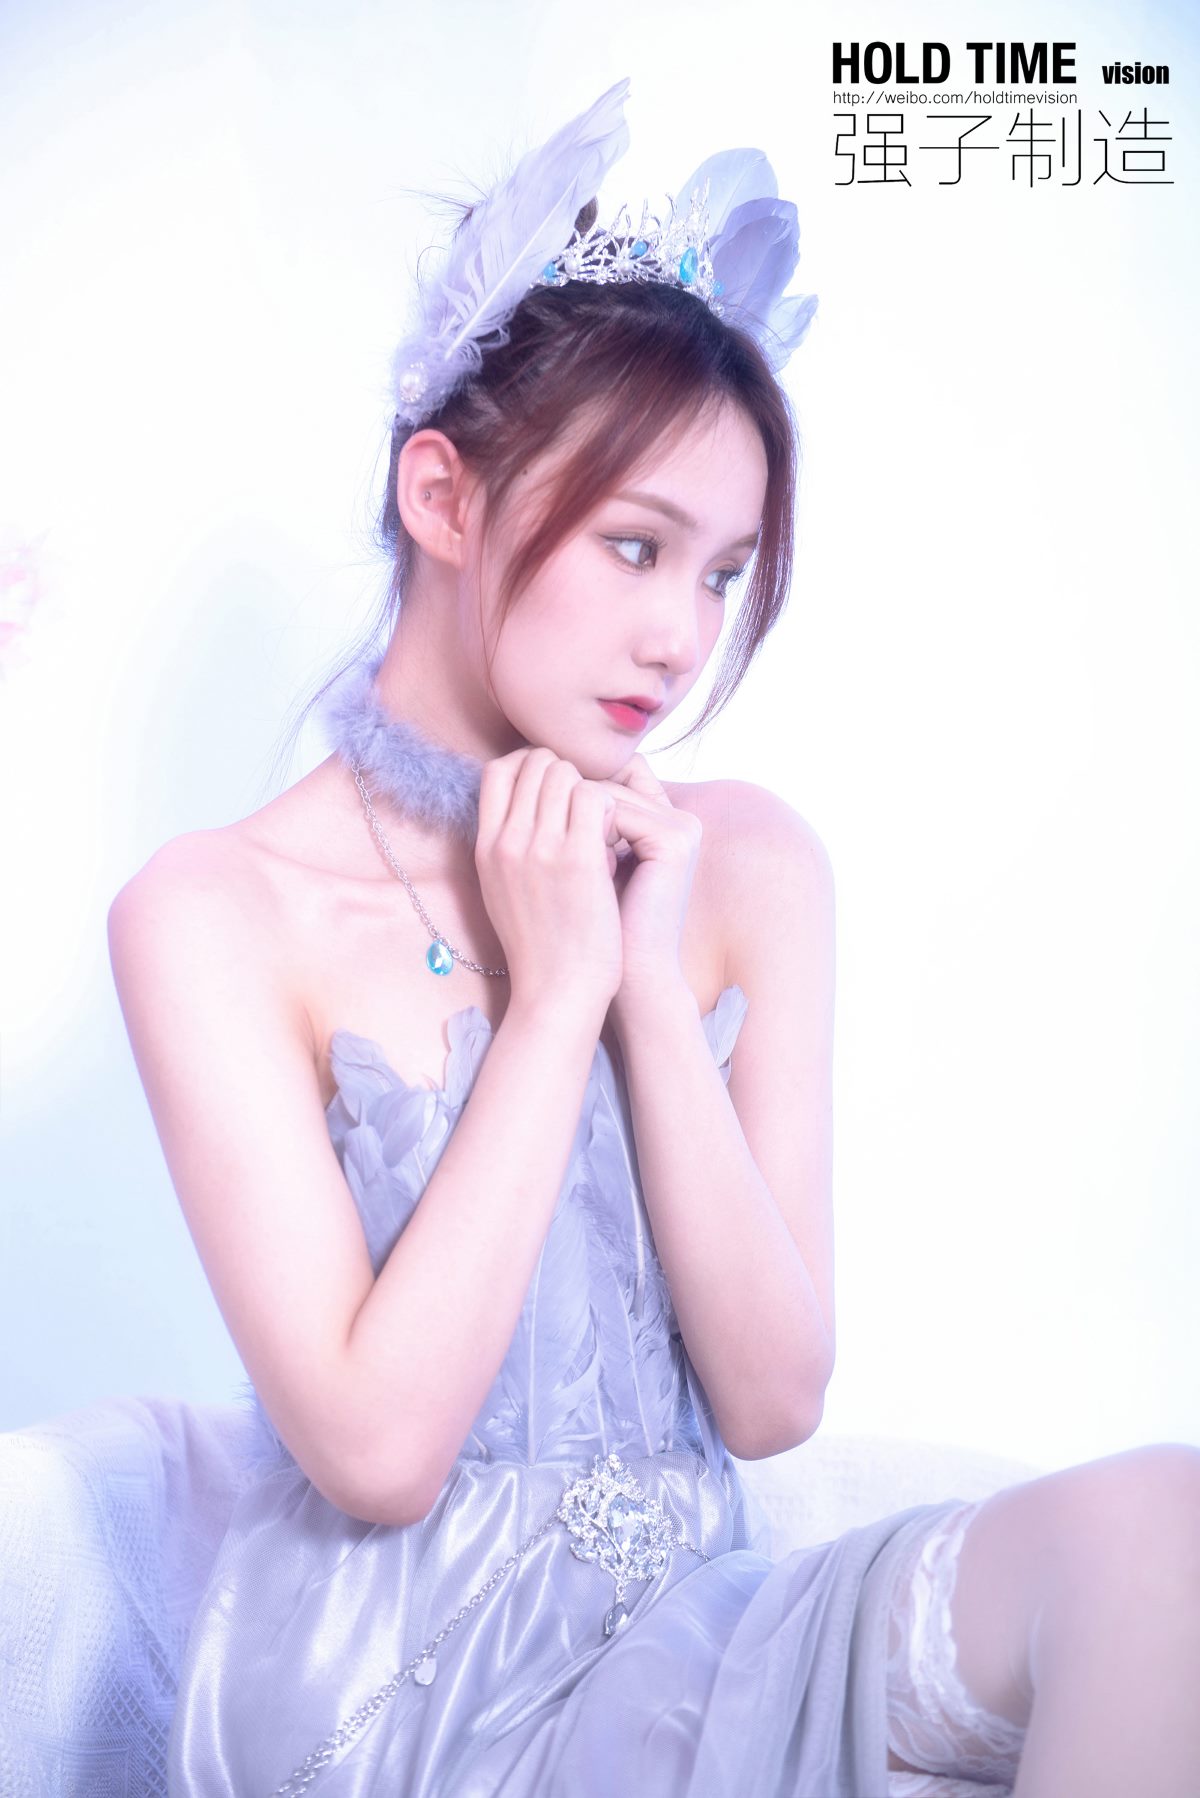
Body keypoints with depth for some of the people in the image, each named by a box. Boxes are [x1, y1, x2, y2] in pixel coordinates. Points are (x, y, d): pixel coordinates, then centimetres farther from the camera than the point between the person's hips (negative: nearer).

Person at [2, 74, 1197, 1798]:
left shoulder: (748, 866, 0)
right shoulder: (219, 915, -10)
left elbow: (772, 1401, -4)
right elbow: (376, 1453, -16)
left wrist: (657, 989, -14)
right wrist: (554, 993, -16)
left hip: (674, 1648, 2)